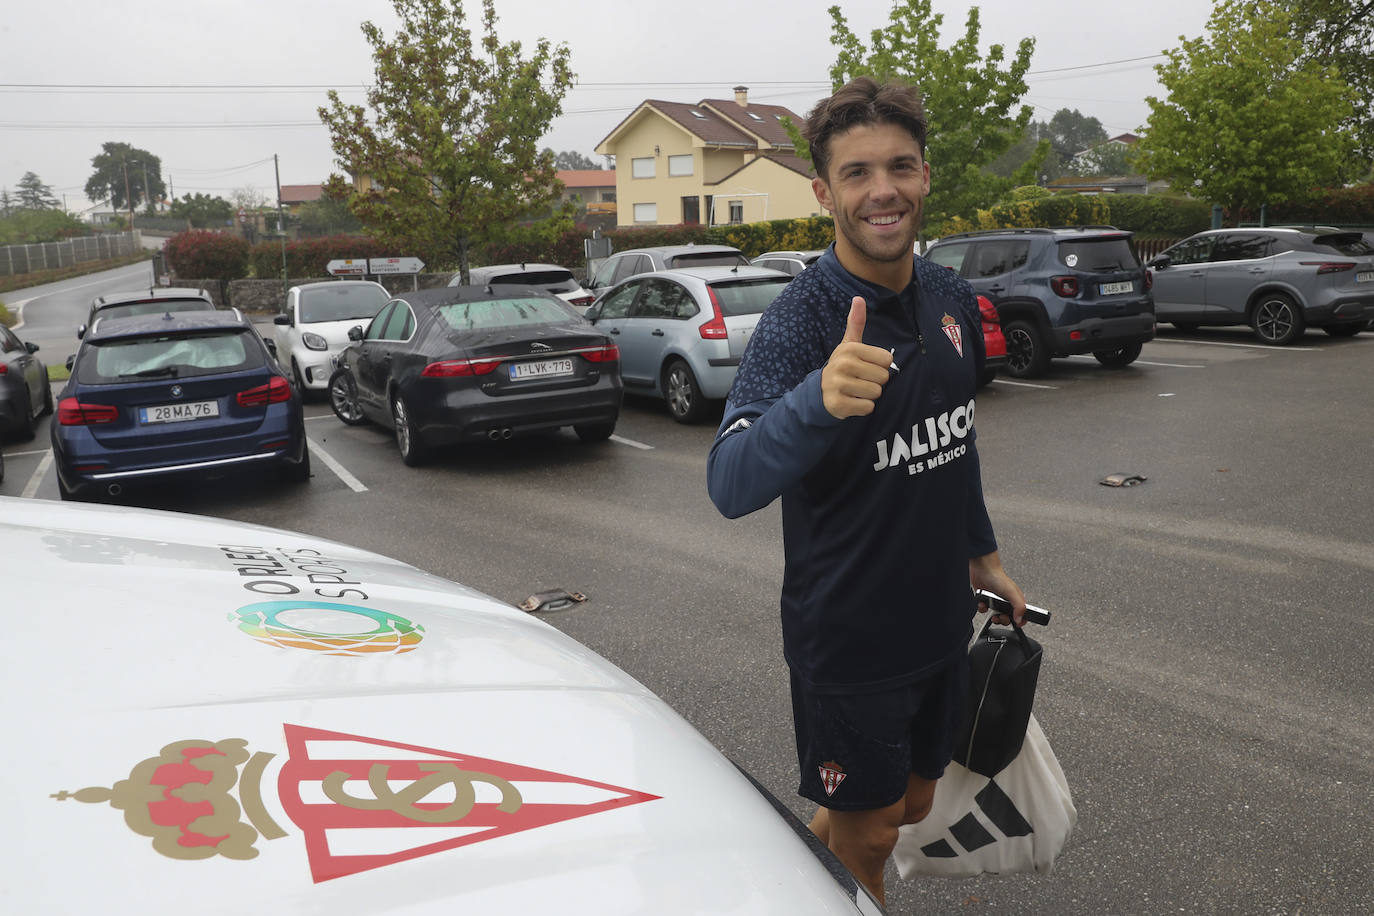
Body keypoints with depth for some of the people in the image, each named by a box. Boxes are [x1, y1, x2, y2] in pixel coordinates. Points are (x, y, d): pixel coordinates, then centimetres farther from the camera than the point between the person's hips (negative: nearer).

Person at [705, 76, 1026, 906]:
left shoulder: (955, 303, 0)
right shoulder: (803, 317, -22)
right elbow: (731, 486, -37)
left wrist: (981, 551, 21)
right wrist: (818, 400, -54)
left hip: (941, 620, 7)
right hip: (848, 634, -7)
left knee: (911, 806, 23)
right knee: (863, 830, 9)